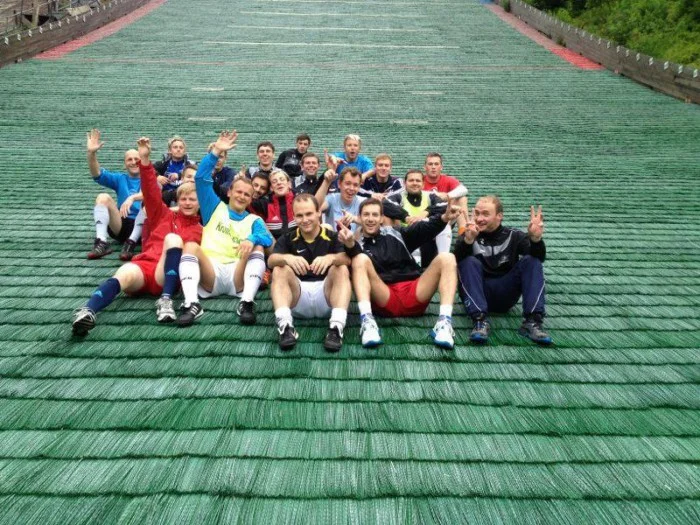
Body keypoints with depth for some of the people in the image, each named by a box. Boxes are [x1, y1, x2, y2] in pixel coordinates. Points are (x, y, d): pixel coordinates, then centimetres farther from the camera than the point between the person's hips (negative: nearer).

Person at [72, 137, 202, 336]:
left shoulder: (199, 230, 25)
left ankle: (166, 300, -36)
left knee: (173, 238, -30)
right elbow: (152, 193, 12)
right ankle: (88, 311, -58)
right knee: (125, 274, -35)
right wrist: (145, 160, 0)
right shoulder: (164, 216, 25)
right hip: (144, 266, 2)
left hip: (166, 275, -1)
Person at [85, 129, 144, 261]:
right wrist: (91, 153, -17)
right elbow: (97, 174, 2)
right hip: (121, 227, 3)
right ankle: (102, 243, -30)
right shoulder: (120, 179, 19)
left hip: (142, 230, -3)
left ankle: (131, 243, -33)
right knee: (103, 197, -16)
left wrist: (132, 198, -35)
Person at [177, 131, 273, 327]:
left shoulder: (254, 220, 21)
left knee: (257, 248, -25)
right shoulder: (215, 208, 25)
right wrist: (216, 152, 2)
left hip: (238, 276, 0)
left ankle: (247, 302, -41)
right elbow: (201, 179, 12)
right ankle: (191, 304, -41)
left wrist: (252, 239, -27)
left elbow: (267, 238, -3)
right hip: (210, 274, 0)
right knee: (191, 246, -26)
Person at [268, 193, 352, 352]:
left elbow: (348, 259, -16)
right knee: (279, 270, -20)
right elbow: (271, 261, -11)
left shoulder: (333, 237, 3)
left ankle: (337, 327, -37)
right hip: (297, 299, 1)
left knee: (342, 269, -23)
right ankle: (285, 326, -35)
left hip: (326, 297, -1)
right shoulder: (287, 238, 7)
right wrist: (287, 257, -35)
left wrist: (331, 258, -40)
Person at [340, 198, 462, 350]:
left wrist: (444, 218, -21)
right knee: (361, 259, -22)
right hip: (384, 300, -2)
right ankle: (367, 321, -39)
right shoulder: (357, 244, 12)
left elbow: (423, 229, 0)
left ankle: (445, 322, -28)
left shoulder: (396, 234, 19)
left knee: (446, 258, -12)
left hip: (414, 296, 3)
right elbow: (356, 263, -14)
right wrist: (350, 246, -37)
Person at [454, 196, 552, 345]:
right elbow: (456, 260, -20)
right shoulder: (469, 236, 2)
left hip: (505, 295, 1)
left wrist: (535, 239, -30)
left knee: (531, 261, -16)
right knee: (470, 262, -26)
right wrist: (468, 240, -40)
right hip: (477, 295, -1)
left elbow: (539, 258, -9)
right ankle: (480, 320, -35)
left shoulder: (513, 236, 7)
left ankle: (532, 321, -26)